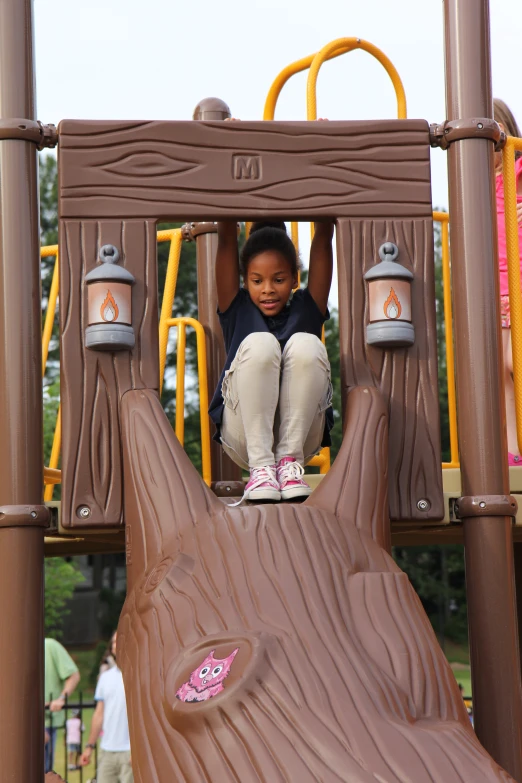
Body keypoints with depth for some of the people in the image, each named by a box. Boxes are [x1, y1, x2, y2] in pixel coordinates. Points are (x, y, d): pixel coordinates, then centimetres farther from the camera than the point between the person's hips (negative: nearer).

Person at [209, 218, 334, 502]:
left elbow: (323, 237, 3)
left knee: (306, 344, -24)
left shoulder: (306, 308, 12)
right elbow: (226, 240, 1)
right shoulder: (238, 310, 11)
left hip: (302, 436, 1)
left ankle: (289, 459, -21)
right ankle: (260, 465, -28)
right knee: (259, 343, -25)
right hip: (245, 437, 0)